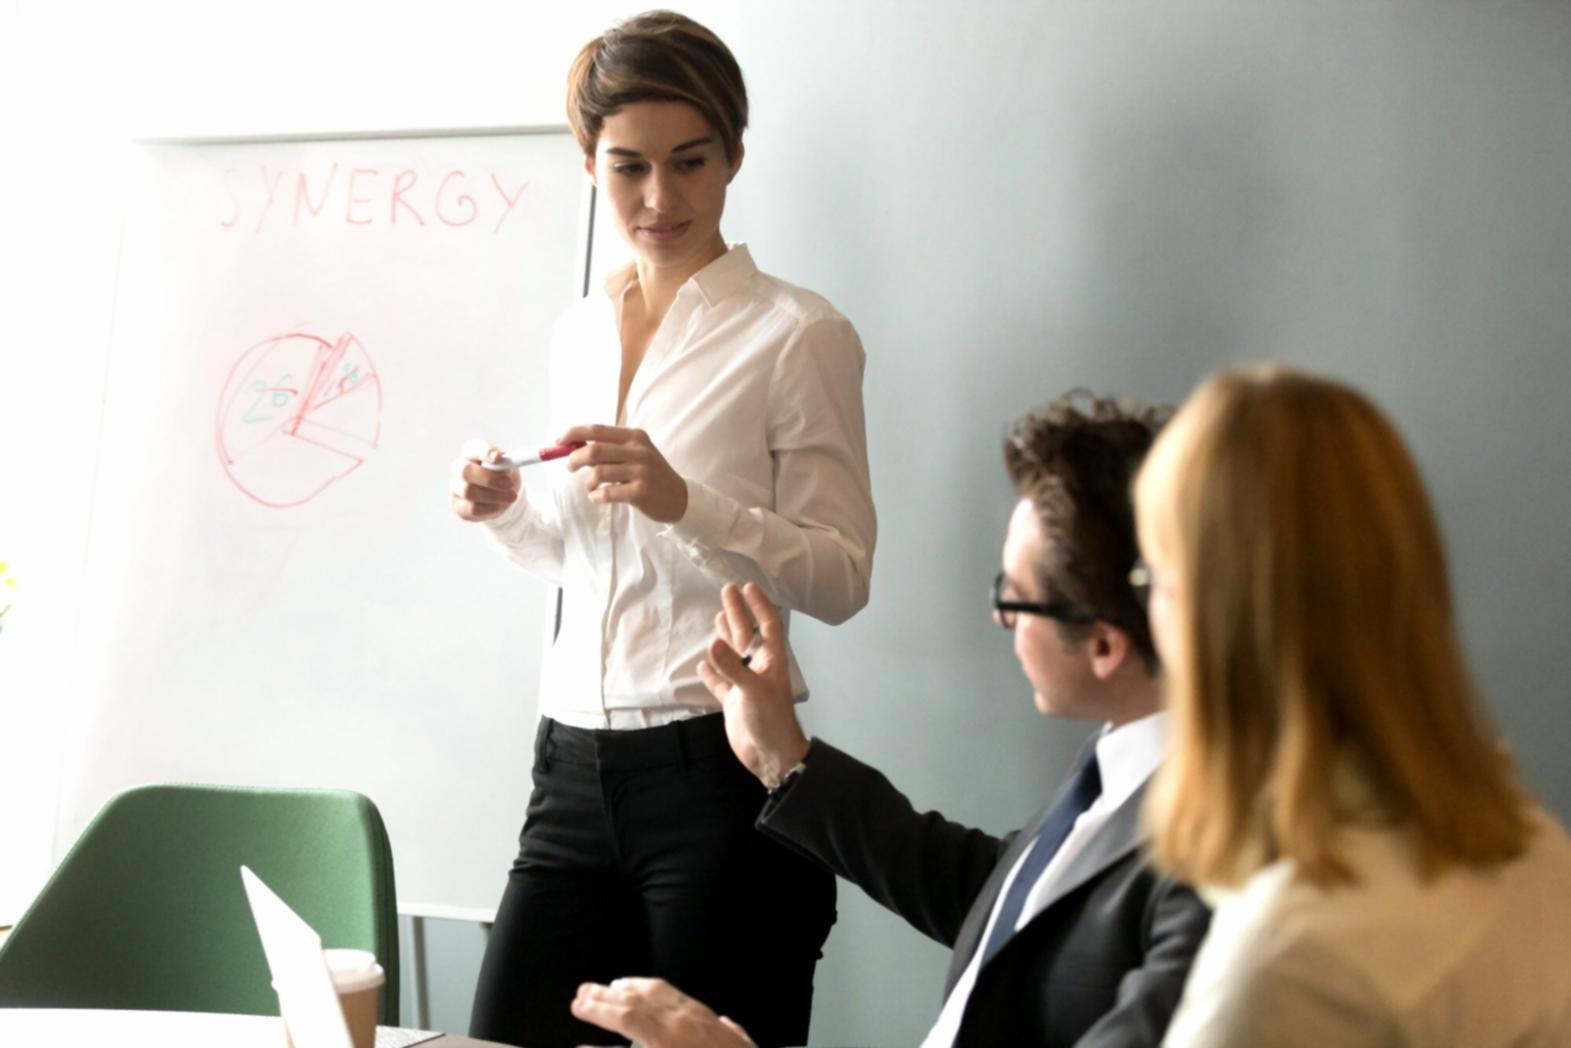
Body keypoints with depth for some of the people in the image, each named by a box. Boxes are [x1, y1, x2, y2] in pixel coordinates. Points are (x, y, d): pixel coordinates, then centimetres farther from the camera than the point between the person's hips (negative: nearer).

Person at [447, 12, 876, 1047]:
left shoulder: (799, 334, -6)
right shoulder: (580, 332, 13)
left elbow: (842, 579, -10)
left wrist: (686, 501, -23)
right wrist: (506, 509, 4)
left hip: (721, 767, -6)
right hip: (576, 765, 6)